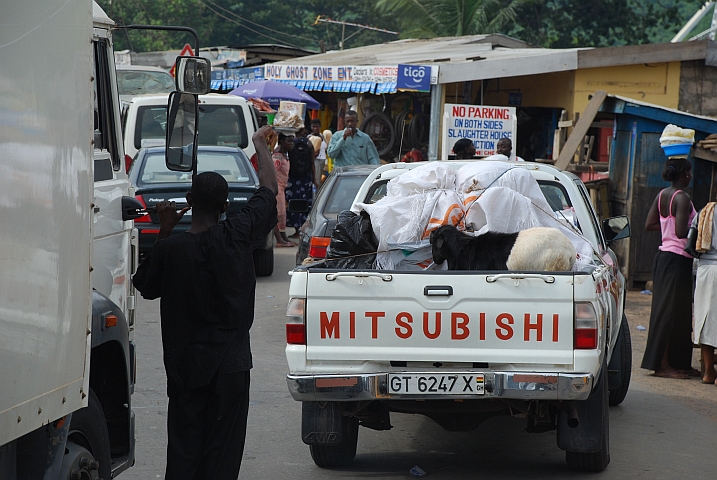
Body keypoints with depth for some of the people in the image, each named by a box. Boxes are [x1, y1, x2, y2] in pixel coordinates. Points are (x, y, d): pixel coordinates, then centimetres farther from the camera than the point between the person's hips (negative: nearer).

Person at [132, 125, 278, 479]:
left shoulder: (170, 248, -10)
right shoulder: (237, 236, -11)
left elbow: (146, 286, 10)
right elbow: (269, 188, 3)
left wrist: (164, 231, 7)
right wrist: (260, 143, 18)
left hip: (184, 366, 1)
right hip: (230, 364, -1)